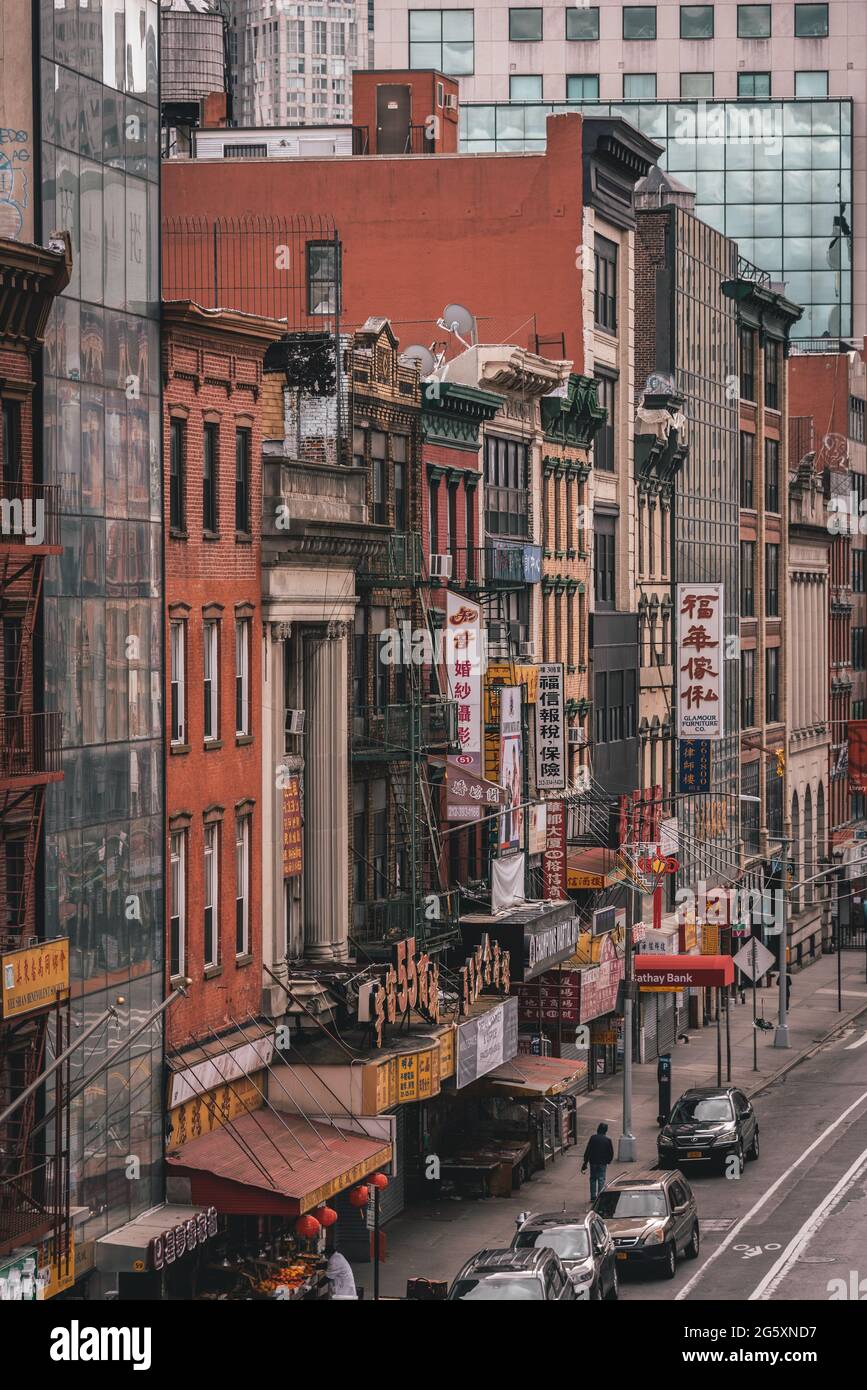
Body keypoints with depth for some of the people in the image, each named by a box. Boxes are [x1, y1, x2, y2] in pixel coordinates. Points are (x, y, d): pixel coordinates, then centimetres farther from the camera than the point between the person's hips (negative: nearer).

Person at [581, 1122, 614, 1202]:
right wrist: (608, 1161, 19)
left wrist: (585, 1163, -2)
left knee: (593, 1179, 12)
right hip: (603, 1163, 0)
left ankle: (593, 1197, 11)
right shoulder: (607, 1140, -3)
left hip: (593, 1162, 0)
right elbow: (611, 1153, 2)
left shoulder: (593, 1138, -5)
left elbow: (587, 1151, -6)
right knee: (601, 1180, 3)